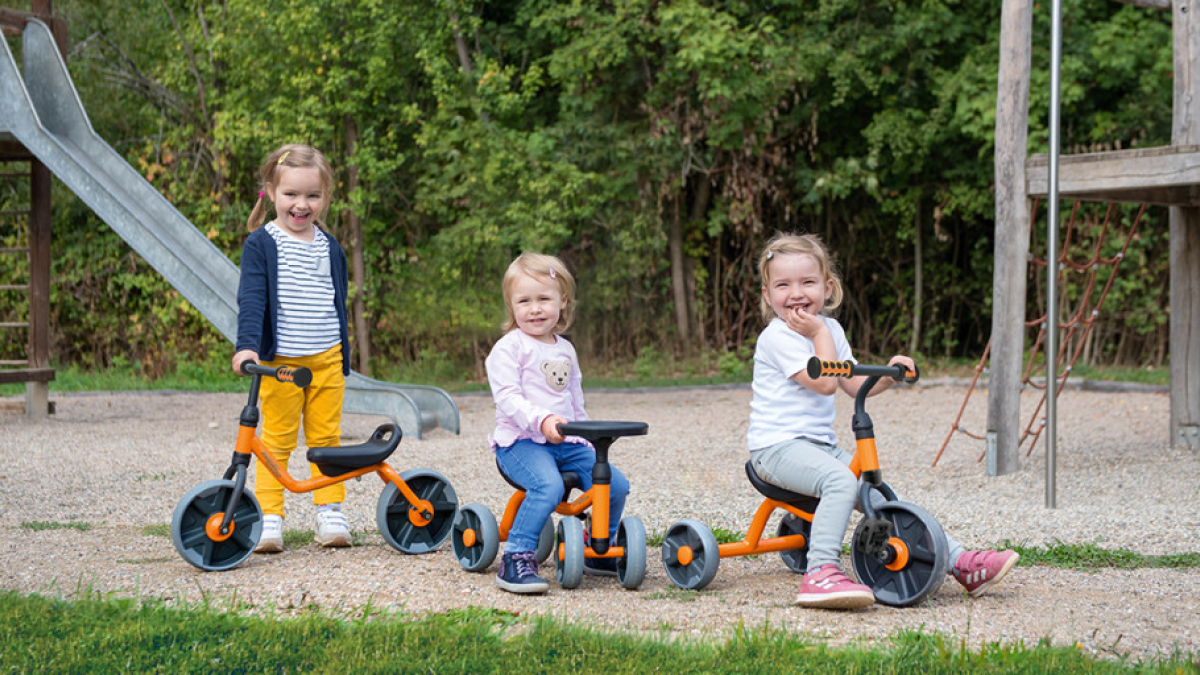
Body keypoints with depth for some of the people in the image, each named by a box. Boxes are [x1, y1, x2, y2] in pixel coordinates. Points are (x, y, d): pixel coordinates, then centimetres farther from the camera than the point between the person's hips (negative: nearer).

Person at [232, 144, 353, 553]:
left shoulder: (329, 248, 10)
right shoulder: (261, 244, -4)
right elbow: (251, 298, -14)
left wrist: (344, 357, 18)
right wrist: (247, 345, -28)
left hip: (327, 361, 4)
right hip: (279, 361, -4)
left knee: (326, 437, 7)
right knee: (276, 441, -2)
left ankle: (330, 513, 15)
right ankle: (269, 518, 2)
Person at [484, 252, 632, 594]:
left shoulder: (565, 350, 19)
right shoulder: (508, 348, -4)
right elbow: (507, 398, -17)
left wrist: (587, 439, 22)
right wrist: (542, 421, -31)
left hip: (566, 443, 7)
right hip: (520, 441, -7)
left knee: (616, 485, -5)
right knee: (548, 486, -36)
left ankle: (600, 552, 17)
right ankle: (516, 559, -30)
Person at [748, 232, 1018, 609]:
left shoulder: (830, 329, 15)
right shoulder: (777, 337, -11)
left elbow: (854, 385, 16)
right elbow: (825, 382, -19)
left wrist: (888, 375, -1)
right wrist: (820, 334, -12)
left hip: (821, 446, 8)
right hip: (778, 447, -8)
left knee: (880, 495, 0)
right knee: (841, 480, -34)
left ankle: (961, 563, 0)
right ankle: (820, 574, -44)